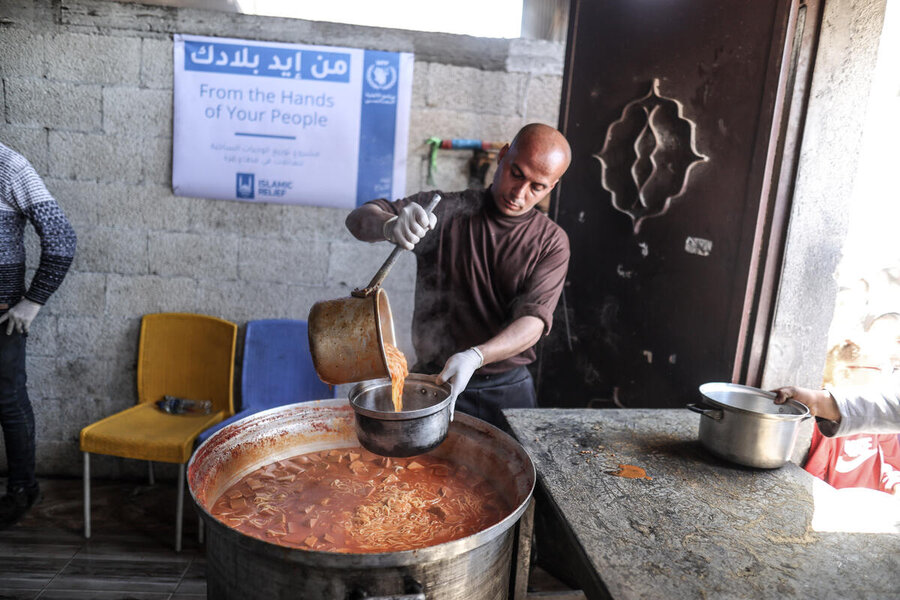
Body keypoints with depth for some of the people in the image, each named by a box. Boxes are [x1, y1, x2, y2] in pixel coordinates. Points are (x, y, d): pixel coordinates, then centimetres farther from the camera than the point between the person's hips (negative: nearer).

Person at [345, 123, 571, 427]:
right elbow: (359, 219, -8)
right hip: (433, 380, -1)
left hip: (508, 389, 1)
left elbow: (534, 318, -14)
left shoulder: (551, 242, -2)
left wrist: (474, 357, -32)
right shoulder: (443, 211, -3)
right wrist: (391, 225, -33)